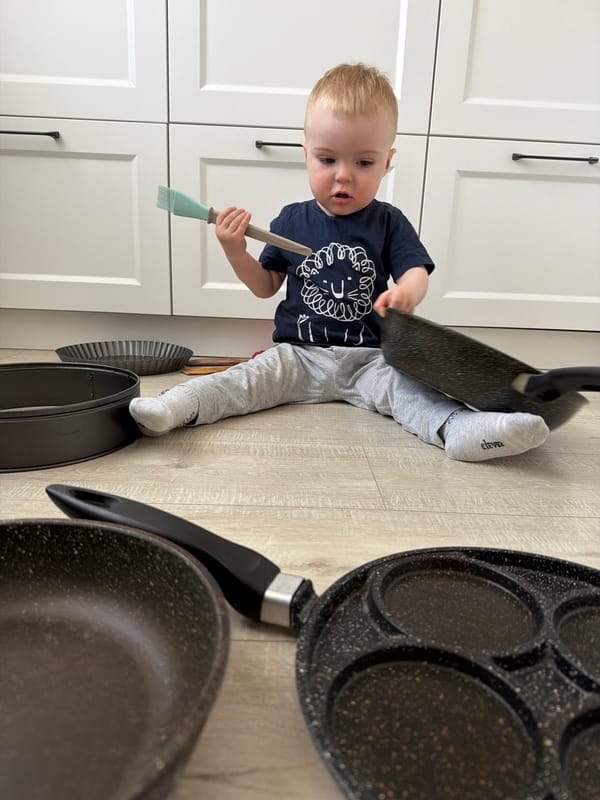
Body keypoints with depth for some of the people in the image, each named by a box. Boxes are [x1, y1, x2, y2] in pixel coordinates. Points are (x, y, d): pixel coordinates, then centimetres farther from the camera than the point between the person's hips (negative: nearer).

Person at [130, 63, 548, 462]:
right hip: (298, 354, 1)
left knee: (406, 385, -28)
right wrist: (236, 253, -5)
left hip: (369, 357, -1)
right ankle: (179, 406, -35)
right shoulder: (292, 221, 8)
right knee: (255, 375, -23)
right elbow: (266, 286, 14)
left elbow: (416, 272, -5)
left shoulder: (389, 222, 5)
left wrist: (406, 292, -30)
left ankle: (461, 429, -47)